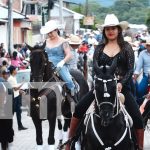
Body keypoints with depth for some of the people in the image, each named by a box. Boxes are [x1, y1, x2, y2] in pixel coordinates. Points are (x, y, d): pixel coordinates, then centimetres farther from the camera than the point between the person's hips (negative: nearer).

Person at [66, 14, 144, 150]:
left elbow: (130, 69, -4)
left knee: (137, 117, -12)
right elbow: (95, 69, 4)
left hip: (122, 86, -1)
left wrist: (121, 83, -19)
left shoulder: (126, 47, 3)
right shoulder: (100, 48, 8)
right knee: (79, 109, -9)